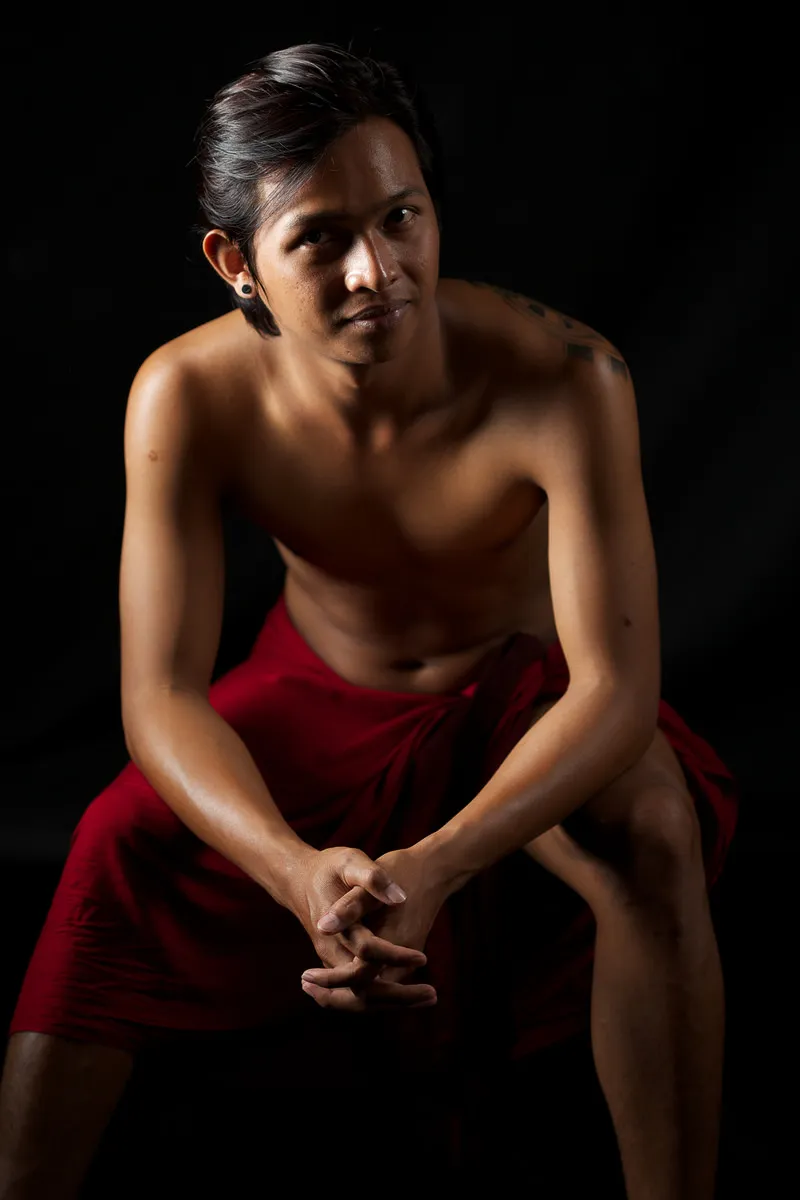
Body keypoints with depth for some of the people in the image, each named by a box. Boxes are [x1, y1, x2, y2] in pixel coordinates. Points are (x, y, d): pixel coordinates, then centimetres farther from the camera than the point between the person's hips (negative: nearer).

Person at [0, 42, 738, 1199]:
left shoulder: (564, 378, -32)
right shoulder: (190, 397, -25)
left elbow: (617, 686, -33)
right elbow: (161, 699, -25)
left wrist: (436, 865, -49)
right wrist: (298, 870, -46)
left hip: (521, 694, -2)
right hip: (316, 692, 2)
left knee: (653, 829, -33)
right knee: (120, 846, -21)